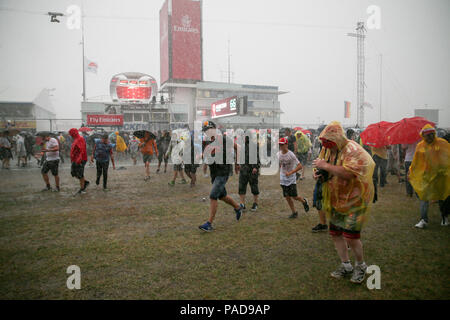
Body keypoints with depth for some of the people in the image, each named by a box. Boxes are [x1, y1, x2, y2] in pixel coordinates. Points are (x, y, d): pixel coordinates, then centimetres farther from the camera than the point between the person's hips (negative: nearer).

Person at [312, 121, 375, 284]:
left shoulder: (352, 150, -20)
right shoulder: (327, 150, 4)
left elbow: (349, 173, -34)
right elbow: (326, 171, 18)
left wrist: (326, 166, -29)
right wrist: (319, 174, -5)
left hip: (354, 199, -7)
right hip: (336, 200, 8)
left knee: (351, 236, -7)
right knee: (335, 233, 11)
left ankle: (361, 266, 21)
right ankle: (346, 265, 30)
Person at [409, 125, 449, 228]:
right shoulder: (420, 146, 1)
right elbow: (416, 161, 10)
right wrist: (410, 173, 13)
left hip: (441, 174, -1)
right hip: (426, 174, 1)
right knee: (424, 196, -3)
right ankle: (423, 220, 0)